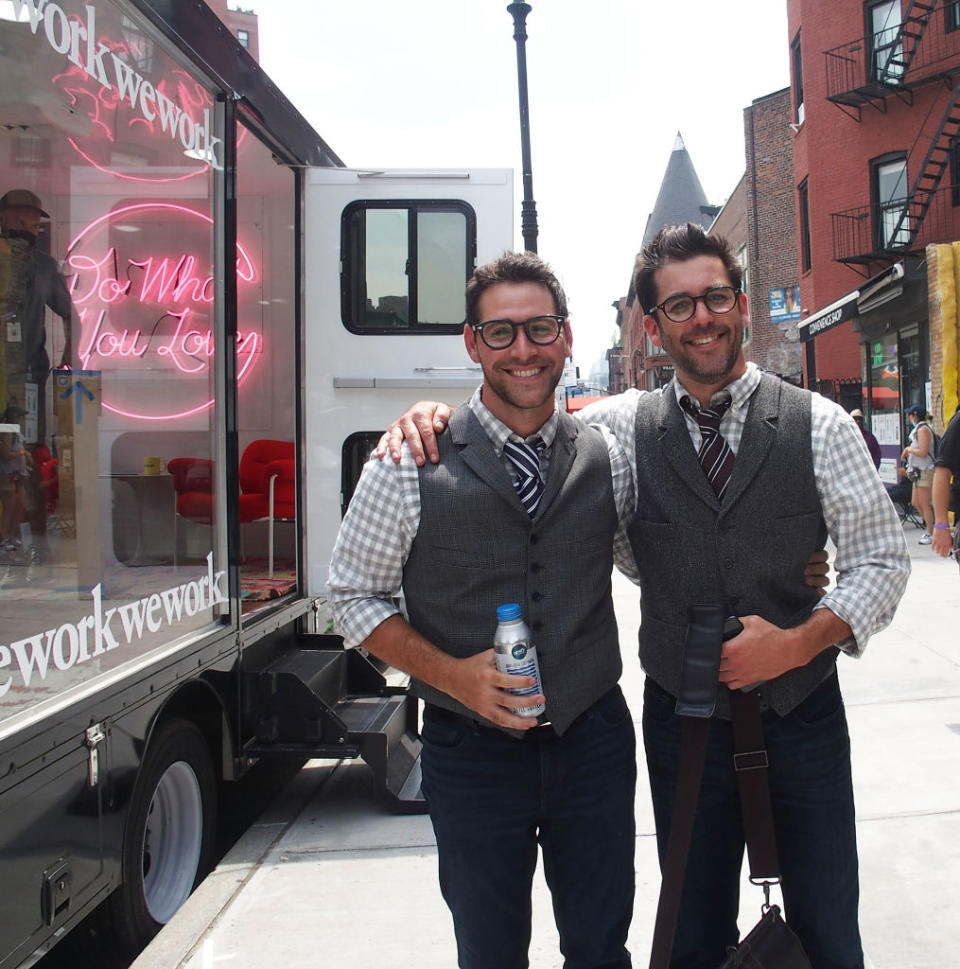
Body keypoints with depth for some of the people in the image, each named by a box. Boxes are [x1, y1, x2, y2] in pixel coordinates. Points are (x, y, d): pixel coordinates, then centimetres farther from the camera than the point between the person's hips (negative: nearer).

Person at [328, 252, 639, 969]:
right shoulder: (410, 465, -9)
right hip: (471, 754, -2)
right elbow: (355, 596, -3)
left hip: (594, 742, 3)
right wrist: (452, 673, -16)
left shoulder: (609, 460, 0)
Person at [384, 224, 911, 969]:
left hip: (803, 718, 0)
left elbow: (882, 557, -1)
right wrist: (435, 415, -15)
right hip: (682, 721, 1)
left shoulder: (819, 425, -4)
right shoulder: (624, 427, -3)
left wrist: (801, 640, -16)